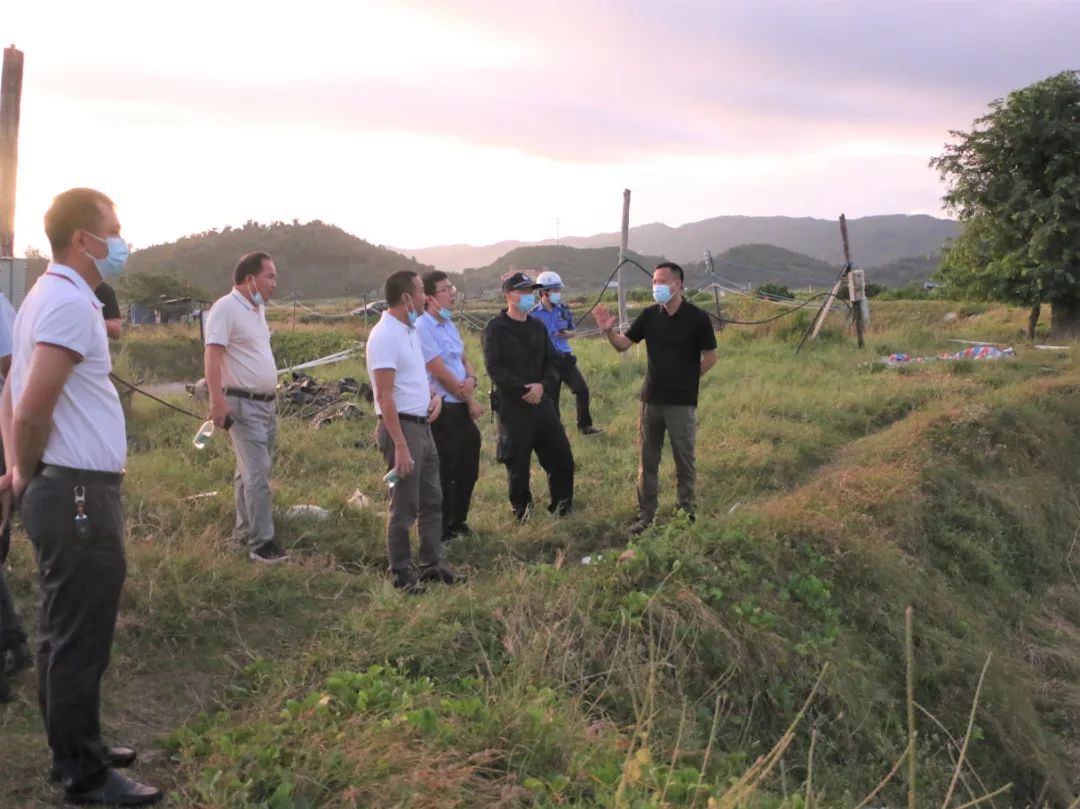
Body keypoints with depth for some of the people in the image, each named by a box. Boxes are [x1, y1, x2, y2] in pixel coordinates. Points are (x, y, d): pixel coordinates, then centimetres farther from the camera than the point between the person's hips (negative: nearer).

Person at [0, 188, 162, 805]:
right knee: (80, 639, 0)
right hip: (79, 495, -10)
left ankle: (78, 749, 32)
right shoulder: (70, 302, -17)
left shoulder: (52, 296, 15)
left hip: (66, 492, 10)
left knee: (66, 633, 18)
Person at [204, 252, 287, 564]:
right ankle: (261, 543, -8)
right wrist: (217, 401, -28)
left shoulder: (257, 309, 13)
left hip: (266, 403, 9)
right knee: (258, 473, -11)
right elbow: (212, 355, -21)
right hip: (243, 404, -9)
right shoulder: (226, 308, -14)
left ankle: (245, 530, 27)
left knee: (251, 471, 16)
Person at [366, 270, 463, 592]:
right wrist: (400, 445, -24)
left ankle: (432, 565, 27)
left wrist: (434, 394, 4)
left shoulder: (410, 329, 11)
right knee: (404, 506, -1)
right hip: (401, 427, -10)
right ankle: (401, 575, 11)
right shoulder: (385, 336, -18)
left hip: (423, 425, 10)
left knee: (431, 499, 16)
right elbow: (385, 396, -22)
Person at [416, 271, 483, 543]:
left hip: (462, 408, 9)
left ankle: (458, 524, 34)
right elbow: (441, 373, -18)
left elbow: (465, 359, 15)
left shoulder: (448, 323, 12)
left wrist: (471, 380, -8)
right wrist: (471, 400, -7)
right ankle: (441, 533, 15)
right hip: (442, 410, -9)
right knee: (444, 475, 1)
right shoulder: (423, 327, -17)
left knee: (468, 470, 18)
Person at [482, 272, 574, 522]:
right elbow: (495, 368, -14)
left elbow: (551, 362, 10)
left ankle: (562, 507, 22)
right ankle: (522, 511, 18)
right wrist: (524, 391, -18)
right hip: (512, 406, -5)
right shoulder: (495, 328, -6)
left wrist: (543, 385, -10)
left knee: (561, 455, 7)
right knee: (517, 463, 1)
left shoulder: (538, 327, 12)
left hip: (542, 402, 6)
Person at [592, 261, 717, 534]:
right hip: (651, 399, 4)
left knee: (684, 460, 7)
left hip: (682, 402, -4)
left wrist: (687, 380, 2)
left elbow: (710, 357, -1)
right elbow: (623, 344, 1)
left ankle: (687, 514, 21)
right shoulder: (649, 315, 1)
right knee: (647, 461, 9)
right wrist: (609, 331, -19)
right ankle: (646, 515, 19)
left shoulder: (697, 318, -10)